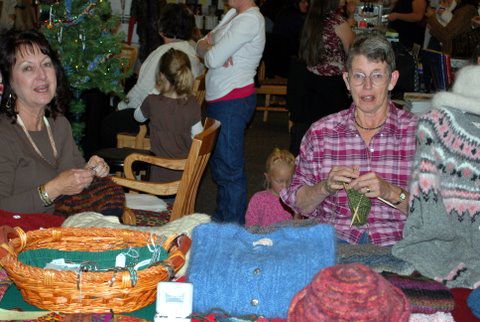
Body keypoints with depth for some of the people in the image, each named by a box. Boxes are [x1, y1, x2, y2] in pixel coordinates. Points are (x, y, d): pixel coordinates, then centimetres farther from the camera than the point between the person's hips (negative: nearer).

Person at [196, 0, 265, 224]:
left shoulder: (250, 20, -17)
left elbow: (213, 59, -20)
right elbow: (201, 45, 13)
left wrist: (206, 49, 1)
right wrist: (208, 44, -9)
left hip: (232, 102, -10)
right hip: (219, 100, 10)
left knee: (229, 166, -5)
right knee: (218, 162, 18)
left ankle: (234, 226, 4)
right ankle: (222, 217, 31)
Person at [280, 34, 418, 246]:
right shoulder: (320, 133, 6)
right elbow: (299, 205, 11)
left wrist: (390, 192, -18)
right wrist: (325, 187, -9)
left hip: (394, 246, -1)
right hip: (333, 243, 2)